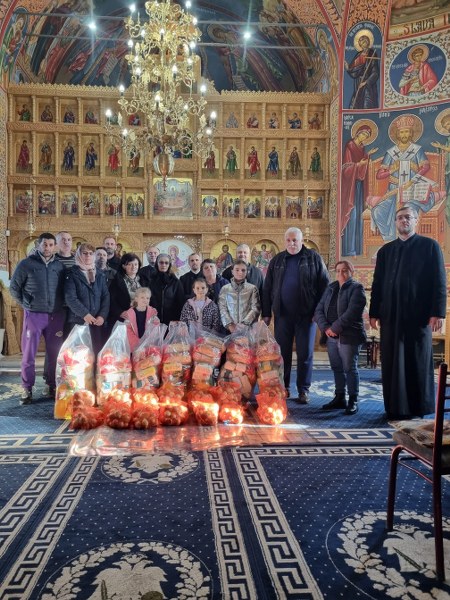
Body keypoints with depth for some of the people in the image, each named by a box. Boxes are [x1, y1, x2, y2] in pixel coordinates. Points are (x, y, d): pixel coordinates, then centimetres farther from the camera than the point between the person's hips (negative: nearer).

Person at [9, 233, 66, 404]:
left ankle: (54, 386, 20)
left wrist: (61, 306, 5)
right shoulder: (26, 264, -1)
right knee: (29, 354, 3)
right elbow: (14, 287, 6)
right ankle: (27, 388, 14)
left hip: (56, 316, 2)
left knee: (55, 353, 8)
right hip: (34, 315, -2)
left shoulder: (60, 266, 6)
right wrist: (26, 304, 3)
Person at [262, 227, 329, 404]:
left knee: (305, 353, 3)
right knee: (282, 352, 7)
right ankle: (283, 387, 19)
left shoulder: (313, 258, 3)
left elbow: (324, 285, 0)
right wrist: (266, 313, 6)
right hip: (283, 314, 2)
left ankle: (303, 390, 13)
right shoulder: (277, 260, 10)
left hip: (306, 314, -2)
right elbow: (267, 288, 10)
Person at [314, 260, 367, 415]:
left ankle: (353, 401, 8)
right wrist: (325, 328, -9)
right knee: (336, 368, 12)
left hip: (349, 336, -6)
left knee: (350, 368, -1)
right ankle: (339, 398, 22)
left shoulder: (356, 288, -4)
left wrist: (335, 328, -17)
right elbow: (319, 310, 7)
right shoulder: (331, 288, 15)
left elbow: (352, 312, -17)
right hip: (331, 337, 6)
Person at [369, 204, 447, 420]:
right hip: (391, 315, 3)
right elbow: (377, 284, 11)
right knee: (392, 362, 4)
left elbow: (439, 282, -2)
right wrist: (374, 313, 5)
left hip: (419, 315, -3)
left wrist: (437, 312, -10)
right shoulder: (385, 250, 13)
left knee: (418, 361, 5)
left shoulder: (429, 246, 4)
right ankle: (396, 407, 13)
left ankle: (420, 406, 17)